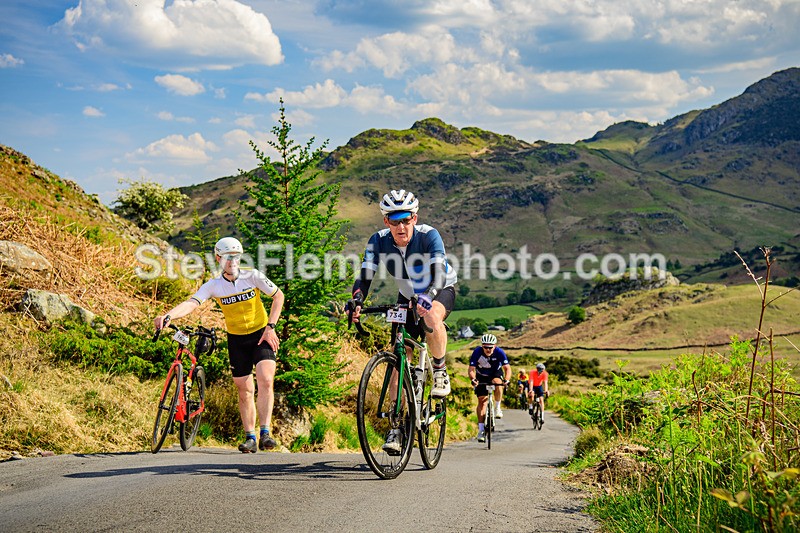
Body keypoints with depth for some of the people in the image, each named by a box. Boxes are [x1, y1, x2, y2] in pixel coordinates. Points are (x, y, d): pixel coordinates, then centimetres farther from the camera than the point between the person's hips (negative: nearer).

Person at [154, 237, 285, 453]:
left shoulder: (252, 276, -12)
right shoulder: (213, 285, -10)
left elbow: (278, 296, -3)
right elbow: (191, 303, -24)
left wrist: (271, 327, -11)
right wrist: (168, 316, -43)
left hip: (261, 336, -2)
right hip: (236, 340, 2)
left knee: (265, 381, -20)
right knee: (244, 390, 5)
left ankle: (265, 433, -19)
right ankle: (250, 437, 16)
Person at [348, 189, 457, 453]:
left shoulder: (429, 236, -28)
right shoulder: (379, 241, -20)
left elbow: (438, 274, -39)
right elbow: (365, 275, -25)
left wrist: (426, 298, -58)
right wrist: (356, 301, -45)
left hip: (441, 290, -3)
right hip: (407, 297, 4)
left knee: (432, 317, -39)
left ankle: (440, 370, -13)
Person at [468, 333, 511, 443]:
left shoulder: (499, 352, -27)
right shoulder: (477, 352, -27)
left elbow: (507, 368, -30)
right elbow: (471, 369, -29)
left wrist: (506, 379, -49)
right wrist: (473, 379, -49)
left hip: (496, 373, 0)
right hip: (482, 377, 0)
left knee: (497, 382, -35)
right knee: (482, 400, -10)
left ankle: (497, 408, -14)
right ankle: (481, 429, -6)